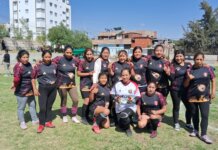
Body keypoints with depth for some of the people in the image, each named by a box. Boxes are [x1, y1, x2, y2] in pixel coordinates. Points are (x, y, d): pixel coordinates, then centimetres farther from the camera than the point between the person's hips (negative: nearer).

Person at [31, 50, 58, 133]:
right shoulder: (38, 66, -10)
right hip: (43, 88, -3)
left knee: (49, 106, 13)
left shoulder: (54, 65, 0)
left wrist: (57, 84, 11)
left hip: (53, 88, 3)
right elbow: (33, 78, -5)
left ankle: (48, 122, 26)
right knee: (42, 107, -5)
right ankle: (41, 124, 10)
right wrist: (35, 89, -9)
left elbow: (57, 75, 13)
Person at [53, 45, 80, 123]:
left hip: (72, 84, 3)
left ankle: (74, 117, 22)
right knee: (63, 101, 10)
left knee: (76, 100, 2)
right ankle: (64, 116, 32)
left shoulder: (75, 60, -1)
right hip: (62, 84, -3)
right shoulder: (59, 59, -12)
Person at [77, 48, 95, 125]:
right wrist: (88, 73, -15)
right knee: (87, 100, -10)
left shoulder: (95, 62, 4)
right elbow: (78, 73, -7)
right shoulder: (82, 63, -6)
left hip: (93, 84, 4)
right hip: (85, 84, -4)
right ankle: (83, 117, 6)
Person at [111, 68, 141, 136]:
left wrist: (133, 99, -25)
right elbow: (112, 94, 3)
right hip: (119, 109, 4)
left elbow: (138, 97, -4)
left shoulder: (134, 85, -10)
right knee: (121, 126, 7)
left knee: (124, 115, -36)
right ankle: (128, 120, 41)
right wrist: (115, 98, -18)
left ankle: (128, 128, -6)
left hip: (130, 107, -3)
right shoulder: (117, 85, -5)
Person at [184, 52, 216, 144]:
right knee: (195, 114, 14)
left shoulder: (208, 68, -4)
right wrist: (188, 79, -17)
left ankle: (203, 135, 5)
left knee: (205, 115, -3)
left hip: (205, 97, -1)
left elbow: (213, 80, 6)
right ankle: (196, 130, 31)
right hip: (193, 96, 1)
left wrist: (213, 91, -1)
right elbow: (185, 85, 2)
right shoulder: (190, 70, -3)